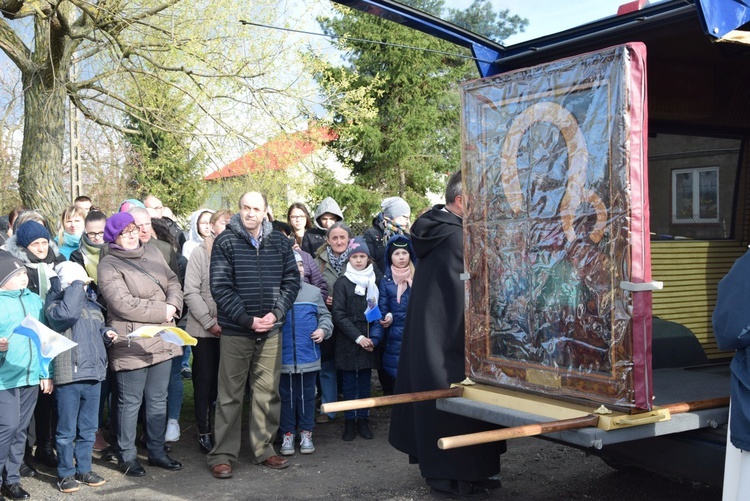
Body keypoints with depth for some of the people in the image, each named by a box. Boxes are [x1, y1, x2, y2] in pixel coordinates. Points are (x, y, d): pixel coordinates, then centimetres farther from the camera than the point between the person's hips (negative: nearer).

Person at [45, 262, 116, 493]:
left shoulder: (91, 304, 13)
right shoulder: (54, 304, -7)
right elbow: (66, 313, -30)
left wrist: (107, 334, 4)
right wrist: (77, 284, -20)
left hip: (93, 374, 6)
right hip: (68, 377, -6)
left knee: (88, 429, 14)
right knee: (67, 430, 3)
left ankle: (83, 469, 25)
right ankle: (65, 473, 15)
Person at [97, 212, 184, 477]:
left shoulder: (152, 253, 13)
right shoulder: (109, 265, -8)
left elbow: (174, 282, 12)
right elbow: (124, 304, -18)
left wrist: (173, 305, -9)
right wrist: (162, 311, -14)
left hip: (162, 341, 6)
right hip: (132, 343, -6)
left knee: (158, 399, 15)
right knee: (130, 402, 4)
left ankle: (157, 451, 27)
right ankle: (127, 456, 17)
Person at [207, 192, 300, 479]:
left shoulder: (279, 242, 5)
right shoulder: (225, 242, -5)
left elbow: (291, 281, 5)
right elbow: (220, 287, -9)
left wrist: (276, 313, -9)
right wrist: (247, 319, -14)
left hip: (270, 329, 3)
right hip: (235, 330, -3)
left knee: (268, 393, 10)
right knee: (230, 396, 4)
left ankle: (263, 449, 23)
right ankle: (222, 455, 12)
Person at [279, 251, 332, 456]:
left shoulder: (313, 292, 4)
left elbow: (324, 315, 10)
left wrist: (324, 330, -7)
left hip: (308, 356, 2)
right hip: (283, 357, -2)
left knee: (307, 395, 10)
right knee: (286, 396, 9)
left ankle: (306, 433, 22)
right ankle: (287, 435, 20)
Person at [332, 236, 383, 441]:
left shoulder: (375, 281, 6)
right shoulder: (342, 283, -2)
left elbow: (379, 311, 6)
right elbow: (338, 315, -6)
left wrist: (374, 337, -7)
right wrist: (358, 337, -13)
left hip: (369, 342, 2)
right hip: (347, 342, -2)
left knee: (365, 382, 8)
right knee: (349, 382, 3)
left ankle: (363, 420, 17)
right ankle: (349, 422, 12)